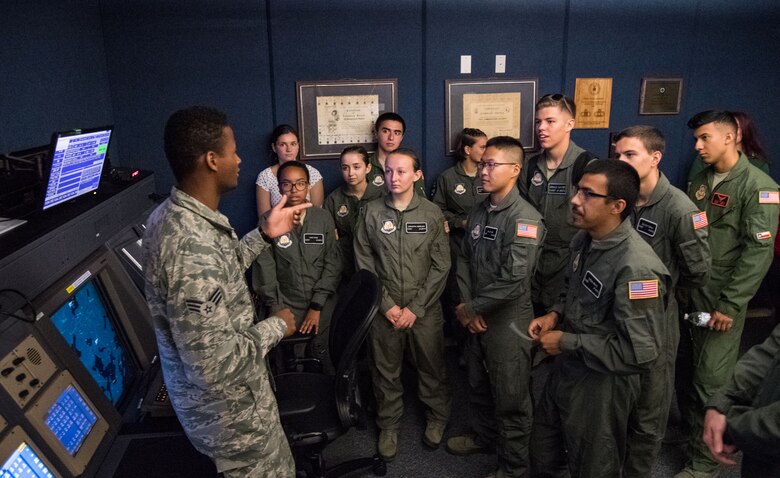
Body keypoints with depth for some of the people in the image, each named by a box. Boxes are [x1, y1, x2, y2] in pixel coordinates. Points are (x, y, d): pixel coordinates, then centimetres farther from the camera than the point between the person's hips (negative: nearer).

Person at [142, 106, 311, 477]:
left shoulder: (175, 214, -4)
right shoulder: (191, 246, -37)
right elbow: (214, 366, -34)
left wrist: (265, 233, 6)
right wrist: (275, 327, -19)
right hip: (228, 407, -9)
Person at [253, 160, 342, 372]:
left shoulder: (323, 218, 1)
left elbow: (333, 264, -1)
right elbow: (265, 271, -5)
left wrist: (317, 306, -7)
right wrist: (277, 310, -8)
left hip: (323, 308, 1)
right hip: (285, 308, -1)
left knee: (328, 364, 9)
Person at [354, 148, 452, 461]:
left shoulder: (432, 214, -2)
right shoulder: (371, 213, -2)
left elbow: (441, 267, -3)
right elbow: (364, 265, -2)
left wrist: (415, 308, -9)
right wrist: (387, 306, -8)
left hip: (425, 310, 0)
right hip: (384, 310, 0)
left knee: (432, 367, 13)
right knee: (385, 371, 12)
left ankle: (437, 417, 38)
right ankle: (388, 425, 34)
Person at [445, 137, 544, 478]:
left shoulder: (524, 218, -20)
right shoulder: (479, 212, 5)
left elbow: (513, 282, -27)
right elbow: (465, 259, 8)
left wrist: (471, 308, -16)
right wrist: (466, 306, -5)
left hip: (508, 322, -7)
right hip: (478, 318, 7)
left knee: (510, 398, 9)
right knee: (478, 385, 24)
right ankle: (483, 435, 48)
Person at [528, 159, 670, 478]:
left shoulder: (637, 267, -29)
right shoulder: (583, 240, -2)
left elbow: (641, 353, -29)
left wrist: (568, 342, -22)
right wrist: (555, 315, -3)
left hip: (601, 385, -7)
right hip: (566, 370, 8)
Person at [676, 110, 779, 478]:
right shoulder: (699, 182, 11)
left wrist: (730, 305, -16)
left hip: (721, 300, -5)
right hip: (686, 292, 5)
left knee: (711, 380, 0)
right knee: (686, 370, 9)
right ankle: (689, 429, 26)